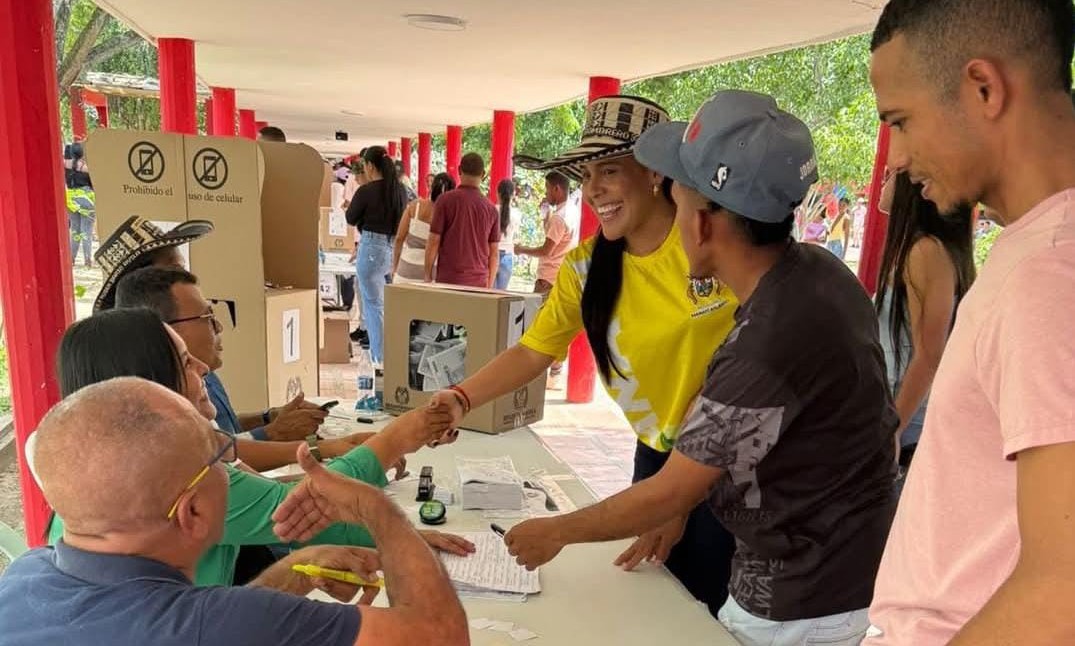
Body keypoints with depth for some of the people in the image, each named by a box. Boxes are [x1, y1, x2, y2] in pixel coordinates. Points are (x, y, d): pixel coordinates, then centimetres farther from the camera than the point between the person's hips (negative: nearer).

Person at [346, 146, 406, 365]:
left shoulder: (366, 191, -13)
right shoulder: (399, 189, 4)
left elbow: (351, 219, 1)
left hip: (373, 248, -6)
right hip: (396, 248, 6)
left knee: (374, 304, 4)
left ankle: (380, 356, 8)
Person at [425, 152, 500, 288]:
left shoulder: (446, 200, -3)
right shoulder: (491, 209, 5)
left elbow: (434, 241, -4)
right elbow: (494, 253, 6)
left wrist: (428, 276, 5)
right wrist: (489, 287, 14)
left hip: (449, 279, -2)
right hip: (479, 283, 2)